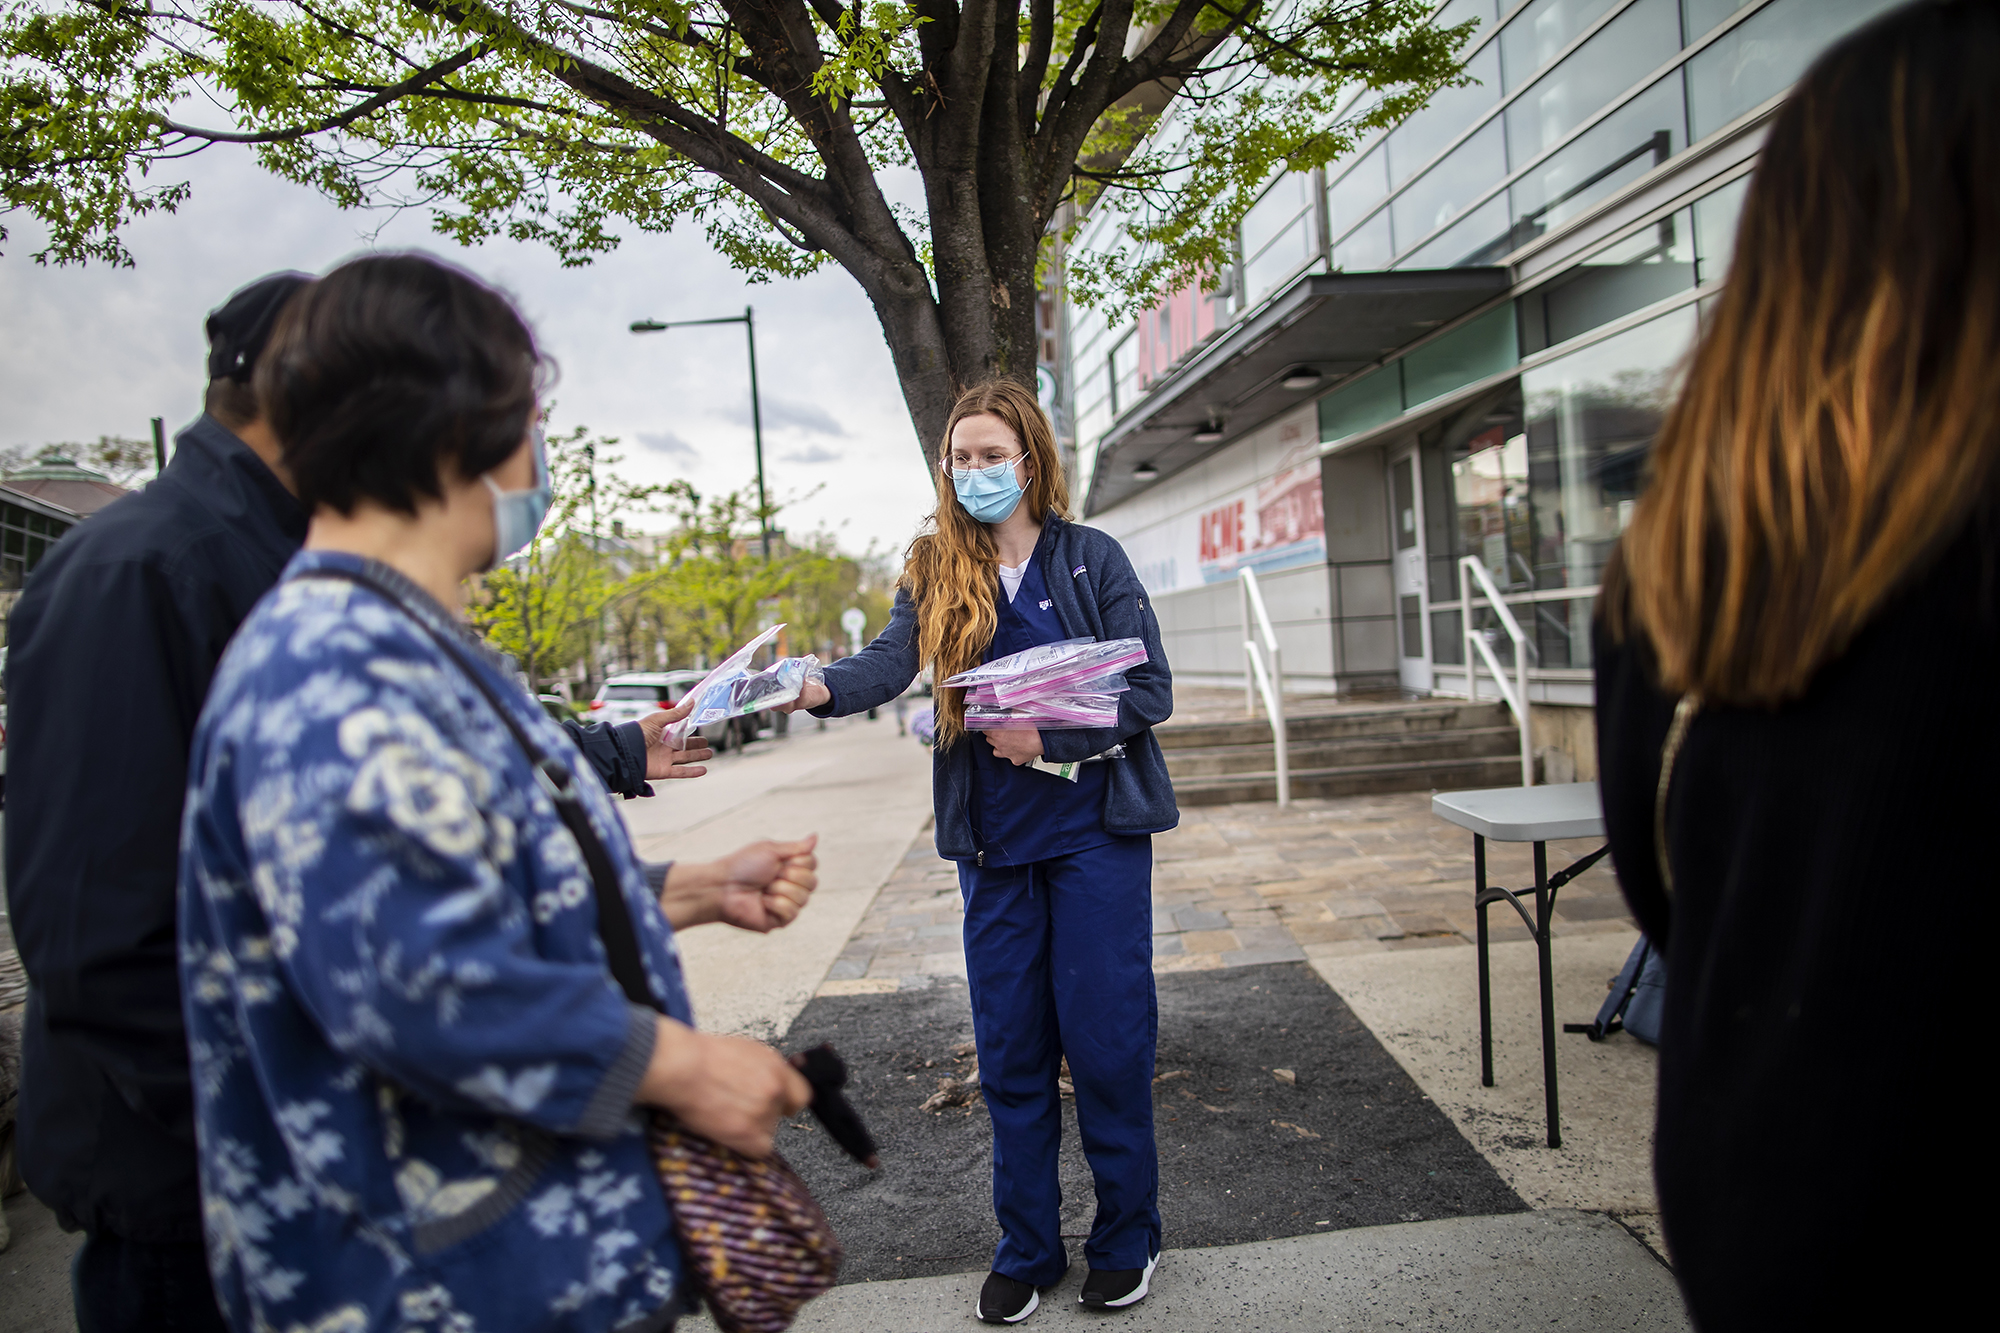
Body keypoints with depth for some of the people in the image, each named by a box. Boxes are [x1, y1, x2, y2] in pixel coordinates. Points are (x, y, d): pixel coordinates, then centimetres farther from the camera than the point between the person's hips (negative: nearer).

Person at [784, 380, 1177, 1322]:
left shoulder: (1091, 558, -1)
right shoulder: (934, 570, 5)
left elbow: (1151, 691, -5)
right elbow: (892, 657, -12)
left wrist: (1048, 737, -18)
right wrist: (821, 687, -32)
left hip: (1094, 829, -2)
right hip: (993, 841, 3)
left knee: (1105, 1036, 3)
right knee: (1010, 1049, 10)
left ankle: (1126, 1237, 24)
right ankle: (1027, 1250, 26)